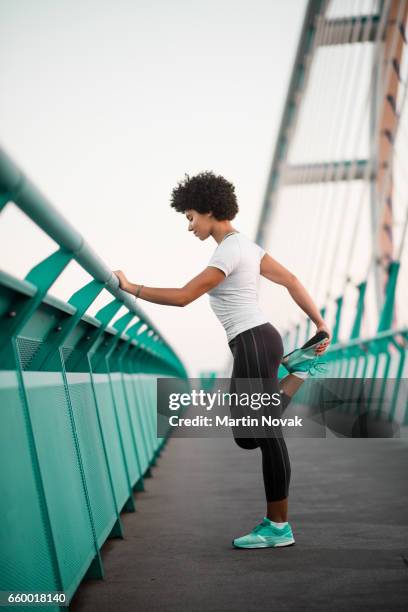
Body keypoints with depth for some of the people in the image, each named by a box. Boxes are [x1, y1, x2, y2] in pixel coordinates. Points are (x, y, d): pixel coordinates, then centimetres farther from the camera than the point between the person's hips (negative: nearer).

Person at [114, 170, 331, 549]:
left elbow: (182, 297, -17)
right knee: (247, 436, 15)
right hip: (258, 339, 10)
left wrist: (131, 287, -7)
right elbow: (291, 280, 17)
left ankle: (278, 527, 8)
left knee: (266, 436, -2)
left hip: (252, 344, -10)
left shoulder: (229, 251, -13)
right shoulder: (245, 245, 16)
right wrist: (320, 324, 20)